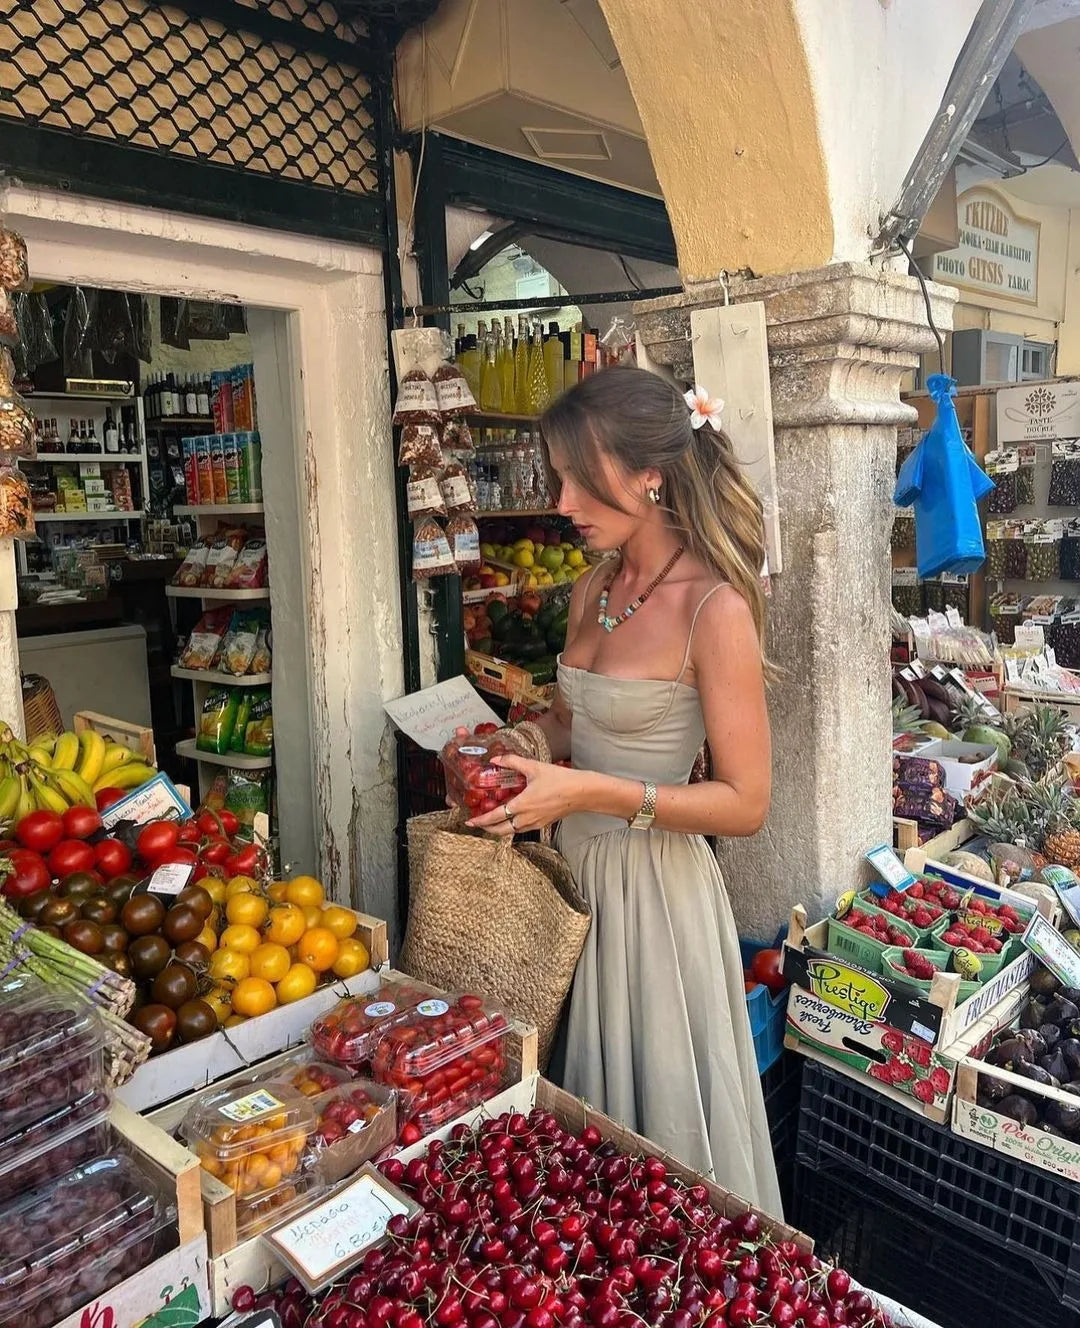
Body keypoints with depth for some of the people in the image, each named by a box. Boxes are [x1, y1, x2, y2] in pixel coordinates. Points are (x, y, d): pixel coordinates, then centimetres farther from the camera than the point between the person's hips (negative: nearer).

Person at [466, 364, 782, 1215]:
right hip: (573, 867, 7)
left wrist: (590, 793, -24)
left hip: (654, 882, -7)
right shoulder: (594, 590, 4)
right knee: (586, 1108, 24)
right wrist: (514, 746, -2)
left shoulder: (715, 609, -19)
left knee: (663, 1121, 13)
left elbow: (745, 803, -18)